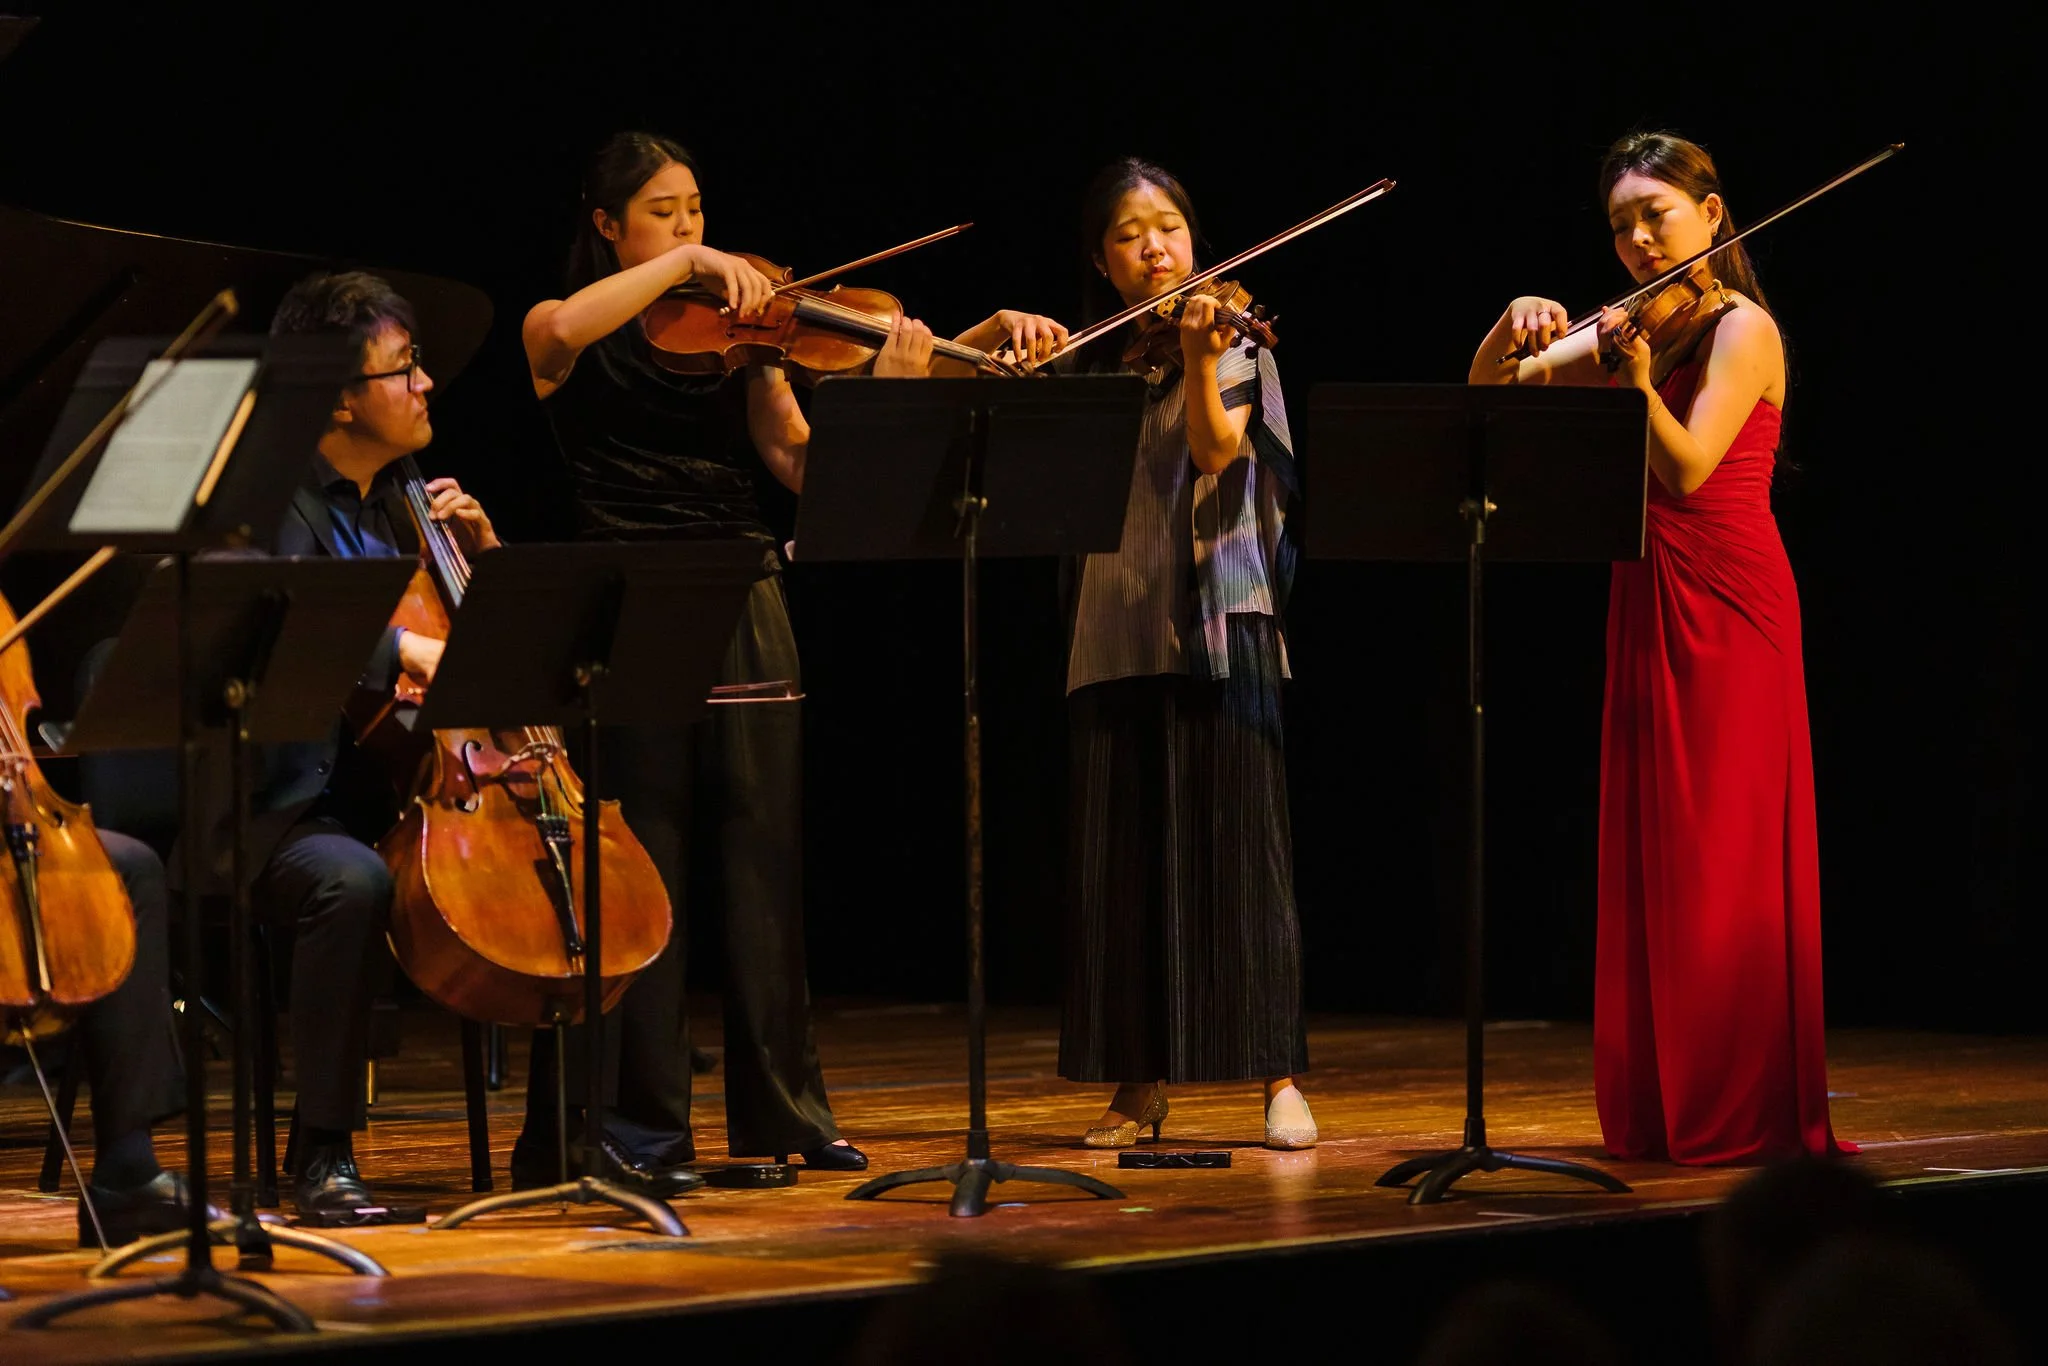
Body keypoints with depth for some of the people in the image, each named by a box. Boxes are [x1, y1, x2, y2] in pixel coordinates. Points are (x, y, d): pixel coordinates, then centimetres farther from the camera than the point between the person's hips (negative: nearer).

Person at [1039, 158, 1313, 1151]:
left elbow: (1217, 450, -15)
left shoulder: (1234, 349, 3)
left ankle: (1279, 1078, -6)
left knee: (1237, 845, -8)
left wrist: (1198, 359, -30)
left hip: (1214, 624, -4)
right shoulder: (1089, 363, 15)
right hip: (1113, 631, 4)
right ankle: (1139, 1083, 7)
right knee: (1116, 861, 2)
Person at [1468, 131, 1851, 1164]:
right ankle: (1665, 1109, 10)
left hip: (1725, 612, -8)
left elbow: (1687, 472, -20)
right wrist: (1518, 324, -8)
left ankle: (1746, 1113, -4)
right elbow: (1490, 388, 11)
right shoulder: (1634, 328, 13)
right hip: (1651, 609, 8)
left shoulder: (1740, 329, -9)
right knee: (1650, 856, 6)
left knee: (1718, 859, -7)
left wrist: (1635, 380, -34)